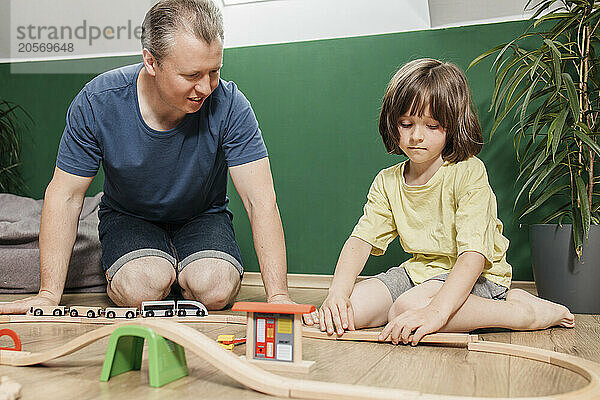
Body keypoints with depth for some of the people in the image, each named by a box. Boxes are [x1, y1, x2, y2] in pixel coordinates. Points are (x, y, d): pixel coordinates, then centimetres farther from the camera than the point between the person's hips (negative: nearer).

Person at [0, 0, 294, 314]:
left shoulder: (228, 104, -25)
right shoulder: (97, 103, -22)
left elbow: (261, 201, -25)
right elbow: (65, 196, -14)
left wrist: (277, 296, -33)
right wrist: (49, 294, -19)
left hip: (202, 215, 0)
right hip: (128, 215, 0)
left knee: (215, 288, -27)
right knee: (143, 287, -29)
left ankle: (182, 268, 8)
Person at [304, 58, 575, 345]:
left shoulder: (468, 173, -16)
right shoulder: (387, 182, 3)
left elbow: (474, 254, -26)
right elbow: (361, 239, -6)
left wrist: (435, 311, -40)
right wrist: (337, 293, -25)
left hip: (476, 278, -4)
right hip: (419, 272, 5)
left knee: (408, 308, -35)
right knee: (348, 310, -20)